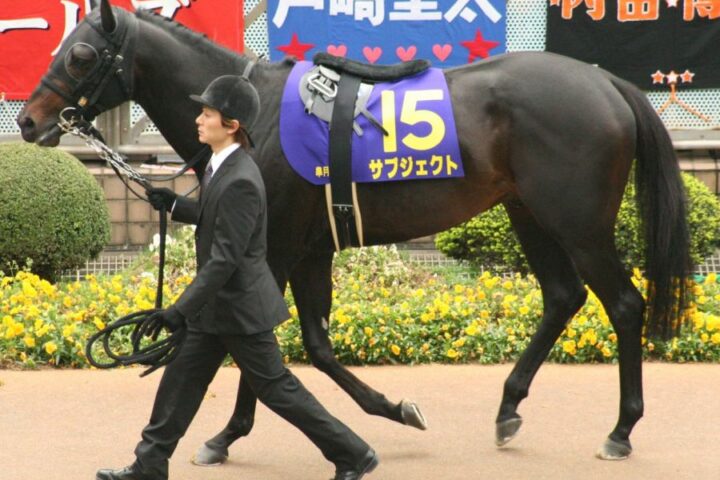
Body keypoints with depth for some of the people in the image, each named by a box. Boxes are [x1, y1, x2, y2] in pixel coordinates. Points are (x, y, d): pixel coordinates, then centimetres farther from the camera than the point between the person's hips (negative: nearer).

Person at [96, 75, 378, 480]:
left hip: (240, 307, -10)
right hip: (218, 306, 10)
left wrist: (182, 309, -26)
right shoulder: (221, 165, 4)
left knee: (276, 388, 1)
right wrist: (175, 205, 9)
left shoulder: (240, 181, -26)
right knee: (182, 379, 13)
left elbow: (224, 259, -26)